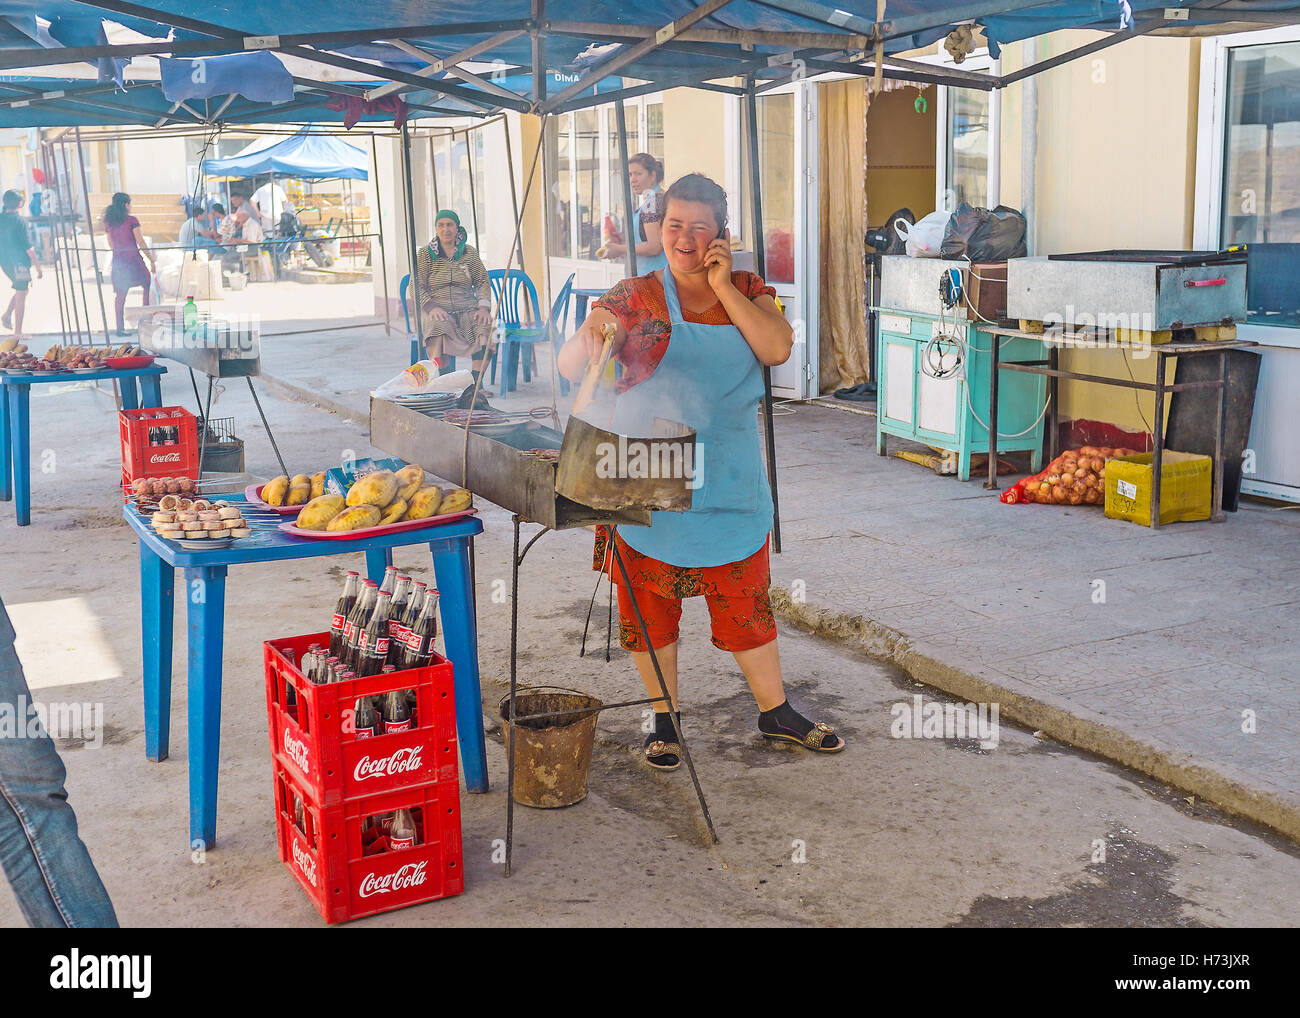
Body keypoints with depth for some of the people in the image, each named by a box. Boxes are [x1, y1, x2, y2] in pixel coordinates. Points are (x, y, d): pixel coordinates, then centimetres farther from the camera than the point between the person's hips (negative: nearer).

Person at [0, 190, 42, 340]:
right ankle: (18, 332, 3)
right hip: (19, 261, -7)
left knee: (21, 290, 25)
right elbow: (28, 246, -15)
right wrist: (38, 267, -10)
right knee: (21, 294, 1)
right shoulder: (18, 220, -14)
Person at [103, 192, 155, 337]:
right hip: (133, 259, -5)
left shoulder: (109, 223, 6)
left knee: (120, 294, 7)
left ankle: (120, 327, 5)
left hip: (118, 261, 5)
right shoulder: (132, 221, -9)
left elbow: (111, 244, 15)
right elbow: (141, 243, -10)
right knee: (148, 286, 12)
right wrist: (152, 260, -6)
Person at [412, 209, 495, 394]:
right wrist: (431, 307, -16)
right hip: (437, 308, -2)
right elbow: (417, 286, 2)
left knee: (484, 324, -31)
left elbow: (483, 282, 12)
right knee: (439, 326, -37)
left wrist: (484, 307, -7)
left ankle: (478, 383, -32)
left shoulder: (469, 253, 13)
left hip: (467, 307, 2)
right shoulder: (425, 254, 8)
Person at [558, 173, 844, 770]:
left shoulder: (748, 291, 6)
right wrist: (593, 336, -31)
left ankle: (775, 711, 27)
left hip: (728, 481, 2)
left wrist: (723, 287, -14)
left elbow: (778, 348, -13)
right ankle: (664, 719, 24)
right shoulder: (635, 298, -2)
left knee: (745, 599, 11)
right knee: (649, 603, 6)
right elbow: (570, 367, -10)